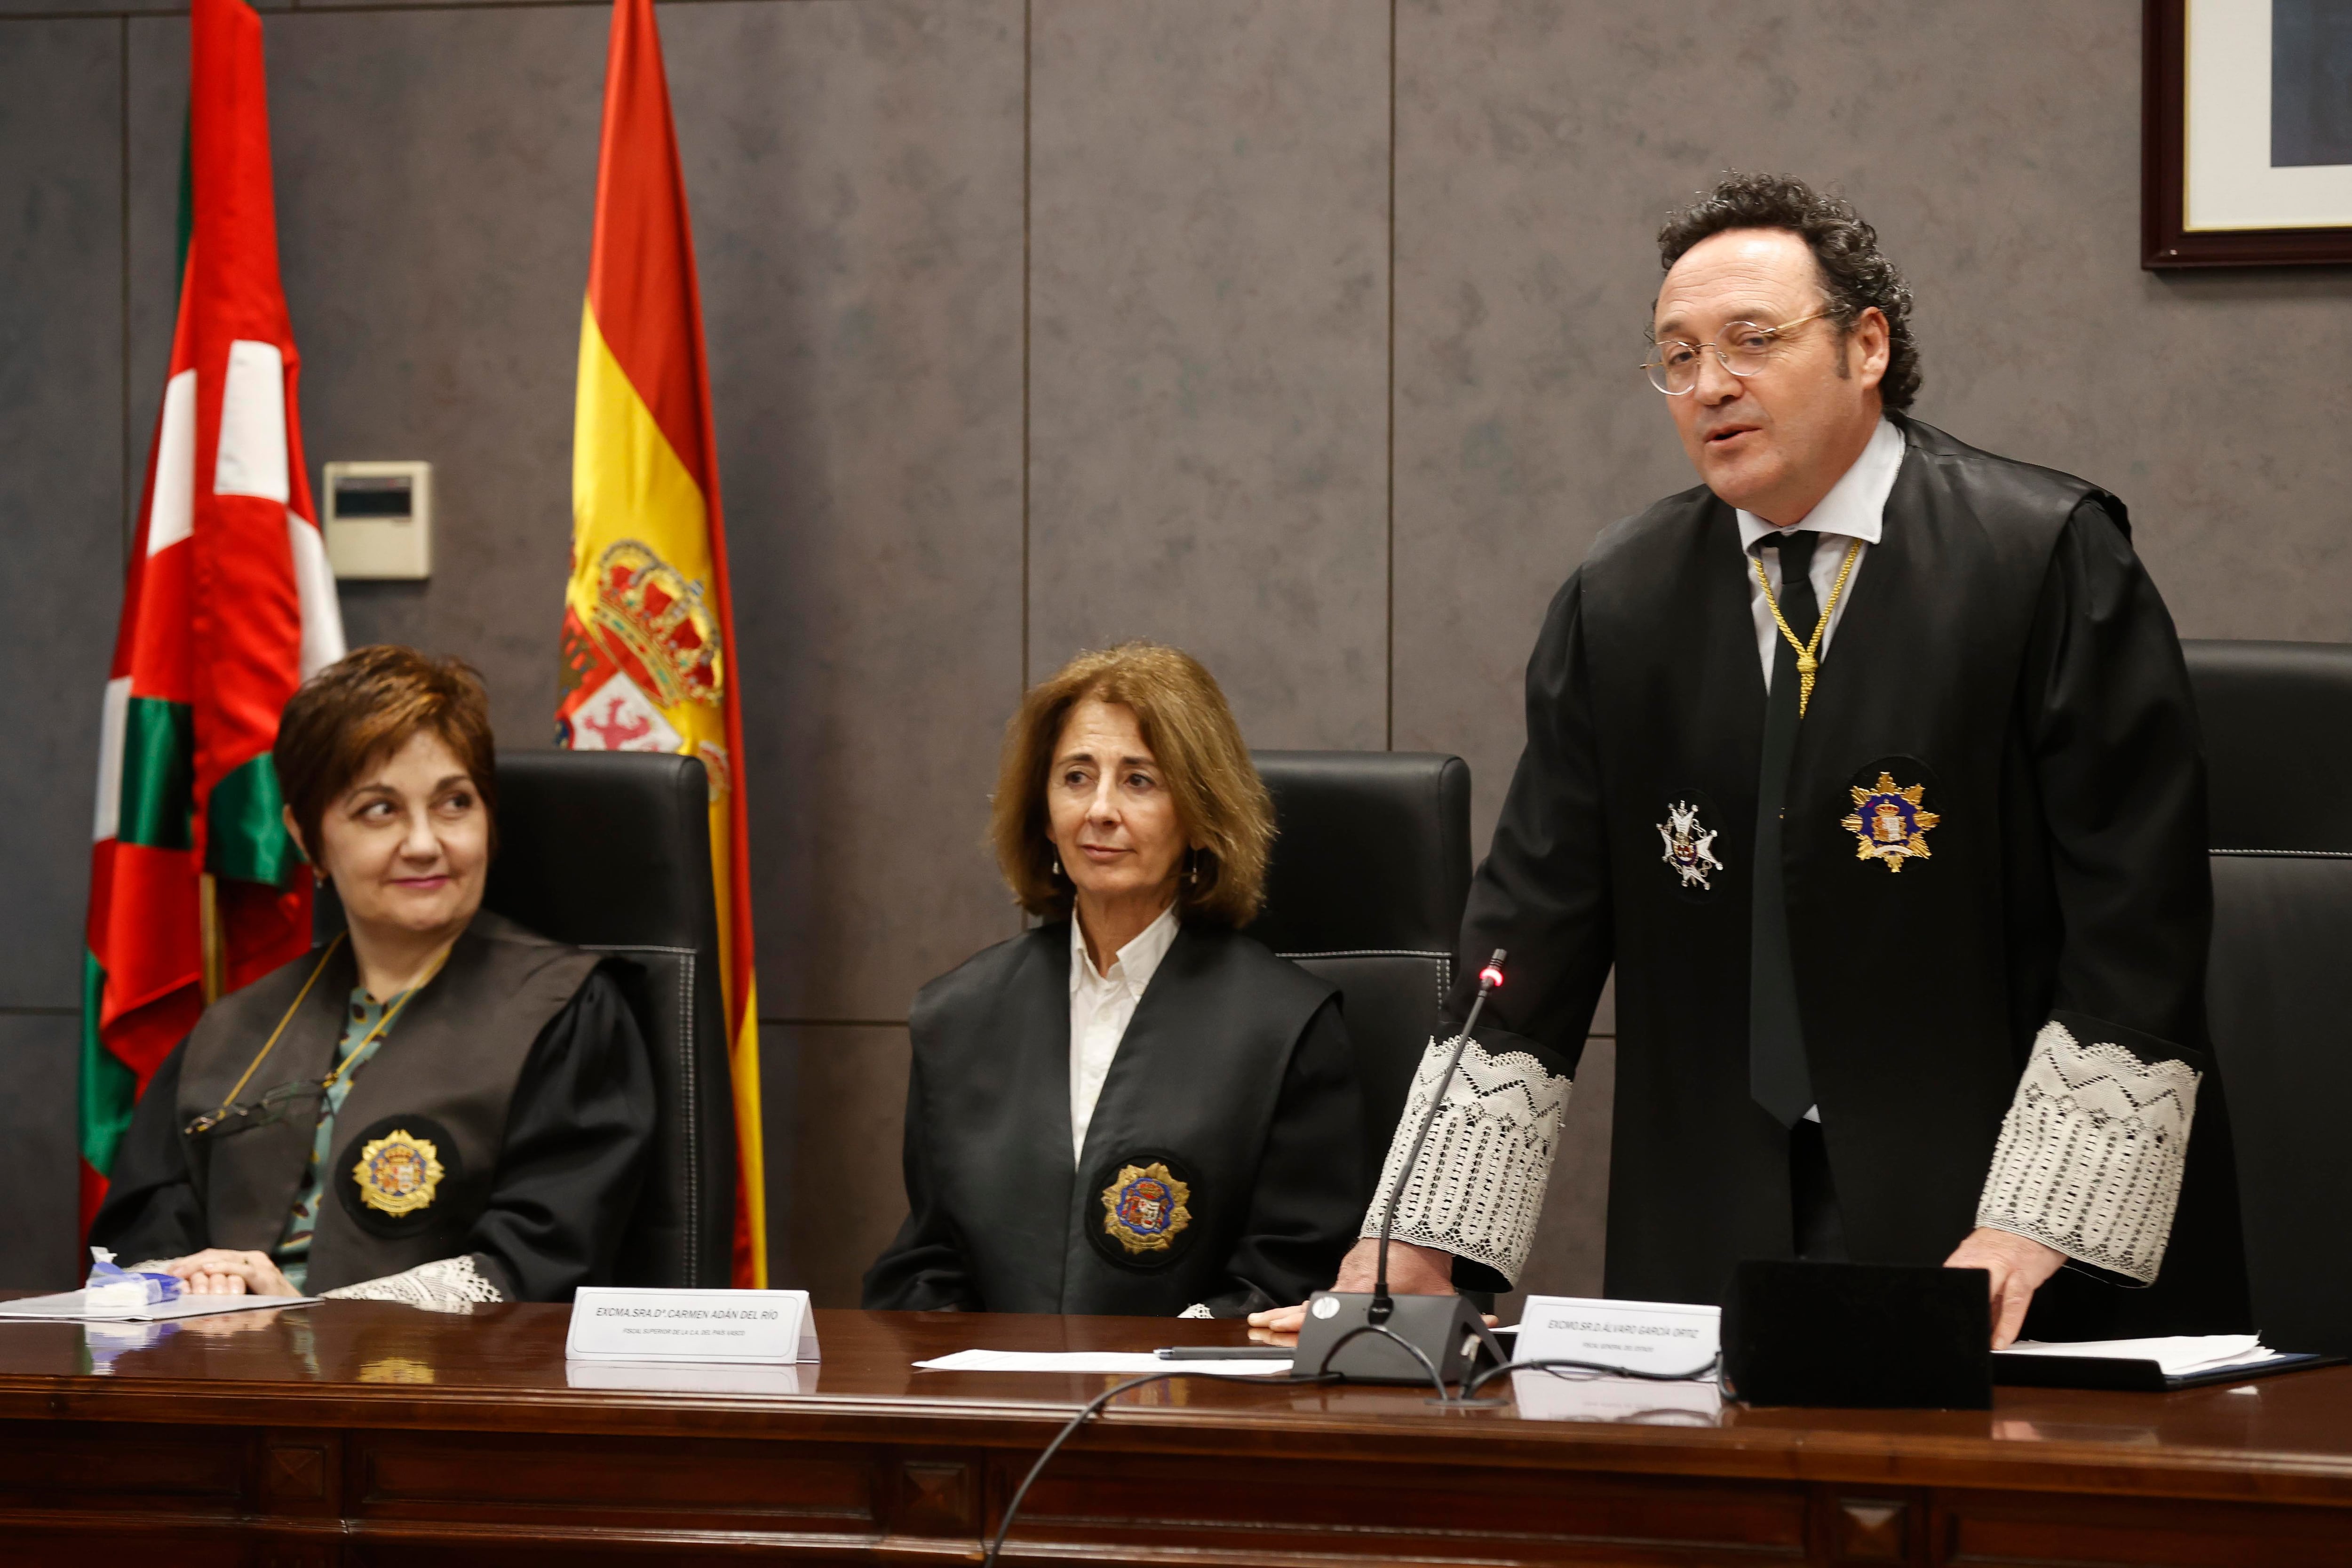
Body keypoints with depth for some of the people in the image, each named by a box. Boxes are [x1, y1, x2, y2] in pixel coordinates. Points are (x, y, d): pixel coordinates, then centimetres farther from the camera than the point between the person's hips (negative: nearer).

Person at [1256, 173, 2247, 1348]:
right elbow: (1527, 938, 10)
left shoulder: (2047, 559, -2)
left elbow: (2136, 929, -7)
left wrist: (2029, 1233, -15)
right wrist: (1420, 1247, 1)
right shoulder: (1618, 602, 11)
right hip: (1716, 1242, 3)